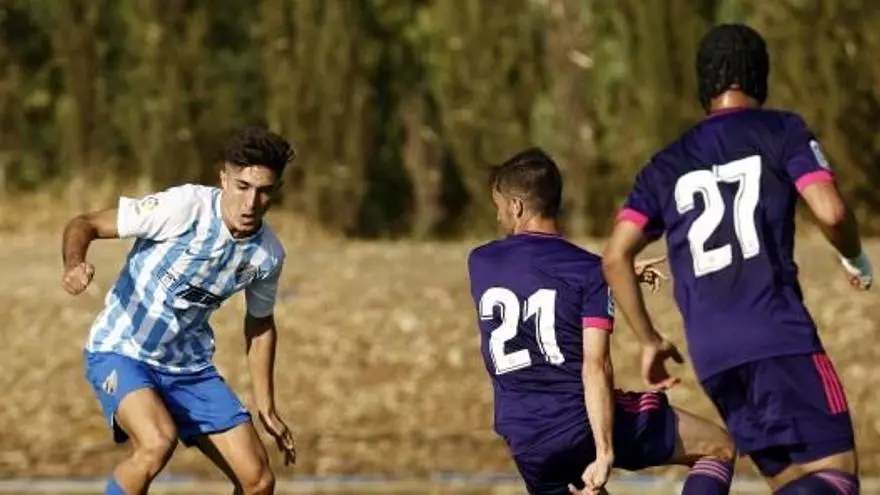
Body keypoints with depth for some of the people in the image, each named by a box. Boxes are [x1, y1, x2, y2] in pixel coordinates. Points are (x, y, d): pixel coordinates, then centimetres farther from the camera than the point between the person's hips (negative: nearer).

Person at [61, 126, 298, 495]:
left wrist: (266, 409, 16)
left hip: (189, 365, 6)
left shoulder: (267, 255, -5)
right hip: (120, 351, -6)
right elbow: (85, 224, -18)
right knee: (158, 443, -35)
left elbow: (260, 326, 15)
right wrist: (74, 265, -40)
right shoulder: (185, 206, -22)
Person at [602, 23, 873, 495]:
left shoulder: (666, 165, 19)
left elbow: (615, 256, 11)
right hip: (780, 336, -5)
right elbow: (830, 212, -7)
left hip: (711, 354, 5)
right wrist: (855, 259, 14)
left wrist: (649, 340, 20)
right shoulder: (780, 131, 6)